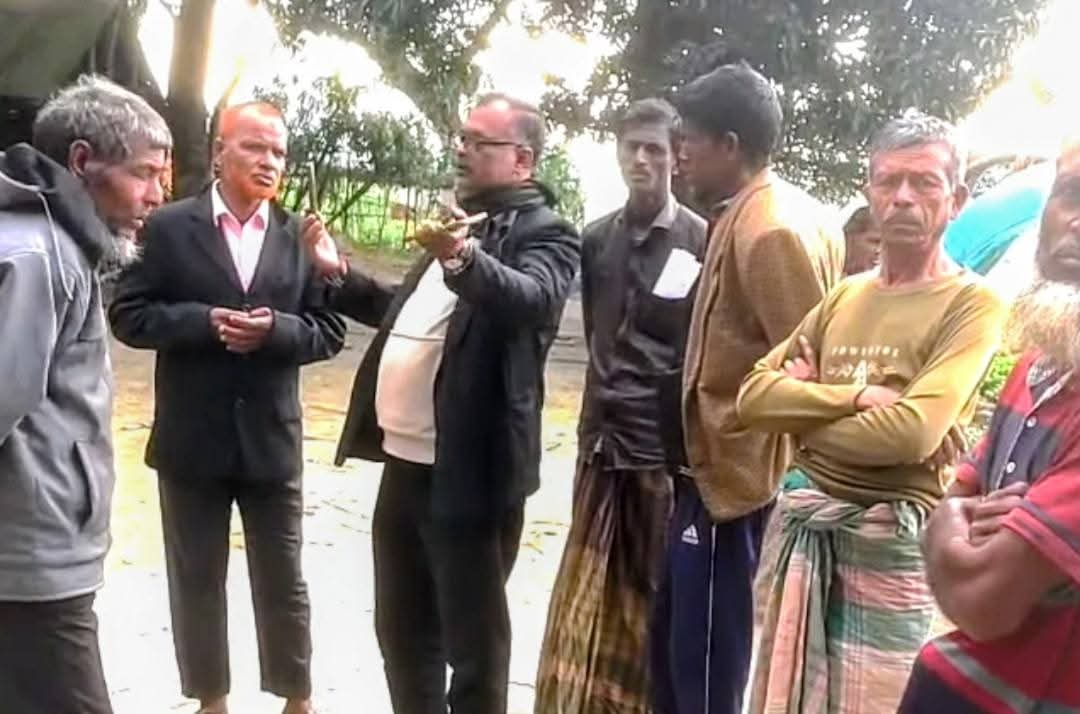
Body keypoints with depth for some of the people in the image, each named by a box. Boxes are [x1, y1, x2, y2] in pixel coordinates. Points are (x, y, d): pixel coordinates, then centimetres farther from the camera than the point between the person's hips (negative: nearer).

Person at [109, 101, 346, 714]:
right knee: (196, 582, 13)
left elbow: (330, 330, 0)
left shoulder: (301, 236, 1)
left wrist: (276, 331, -19)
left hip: (272, 438, 1)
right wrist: (204, 320, -19)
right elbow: (129, 315, -4)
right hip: (192, 439, 0)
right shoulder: (170, 226, -2)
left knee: (283, 582, 12)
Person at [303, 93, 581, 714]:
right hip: (405, 464, 9)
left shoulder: (545, 232, -10)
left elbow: (535, 299, -31)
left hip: (468, 474, -9)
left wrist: (464, 258, -48)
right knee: (402, 631, 20)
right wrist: (342, 276, 15)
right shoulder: (460, 223, 17)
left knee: (473, 644, 5)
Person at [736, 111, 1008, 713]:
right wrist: (858, 396, -13)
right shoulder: (844, 296, 11)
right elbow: (755, 395, 1)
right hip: (808, 530, 6)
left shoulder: (972, 303, -7)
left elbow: (912, 432, -21)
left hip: (892, 541, -6)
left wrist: (807, 413, -5)